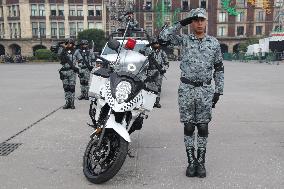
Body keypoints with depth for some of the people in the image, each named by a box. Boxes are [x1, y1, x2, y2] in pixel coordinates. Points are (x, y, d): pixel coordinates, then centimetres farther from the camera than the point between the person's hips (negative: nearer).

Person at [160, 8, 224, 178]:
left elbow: (219, 68, 9)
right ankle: (191, 161, 17)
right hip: (186, 88, 0)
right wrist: (181, 23, -6)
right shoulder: (184, 40, 5)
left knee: (203, 127, 5)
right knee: (188, 126, 5)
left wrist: (218, 91, 4)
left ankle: (201, 162, 18)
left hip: (205, 90, 1)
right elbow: (164, 35, -8)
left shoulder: (214, 43, 7)